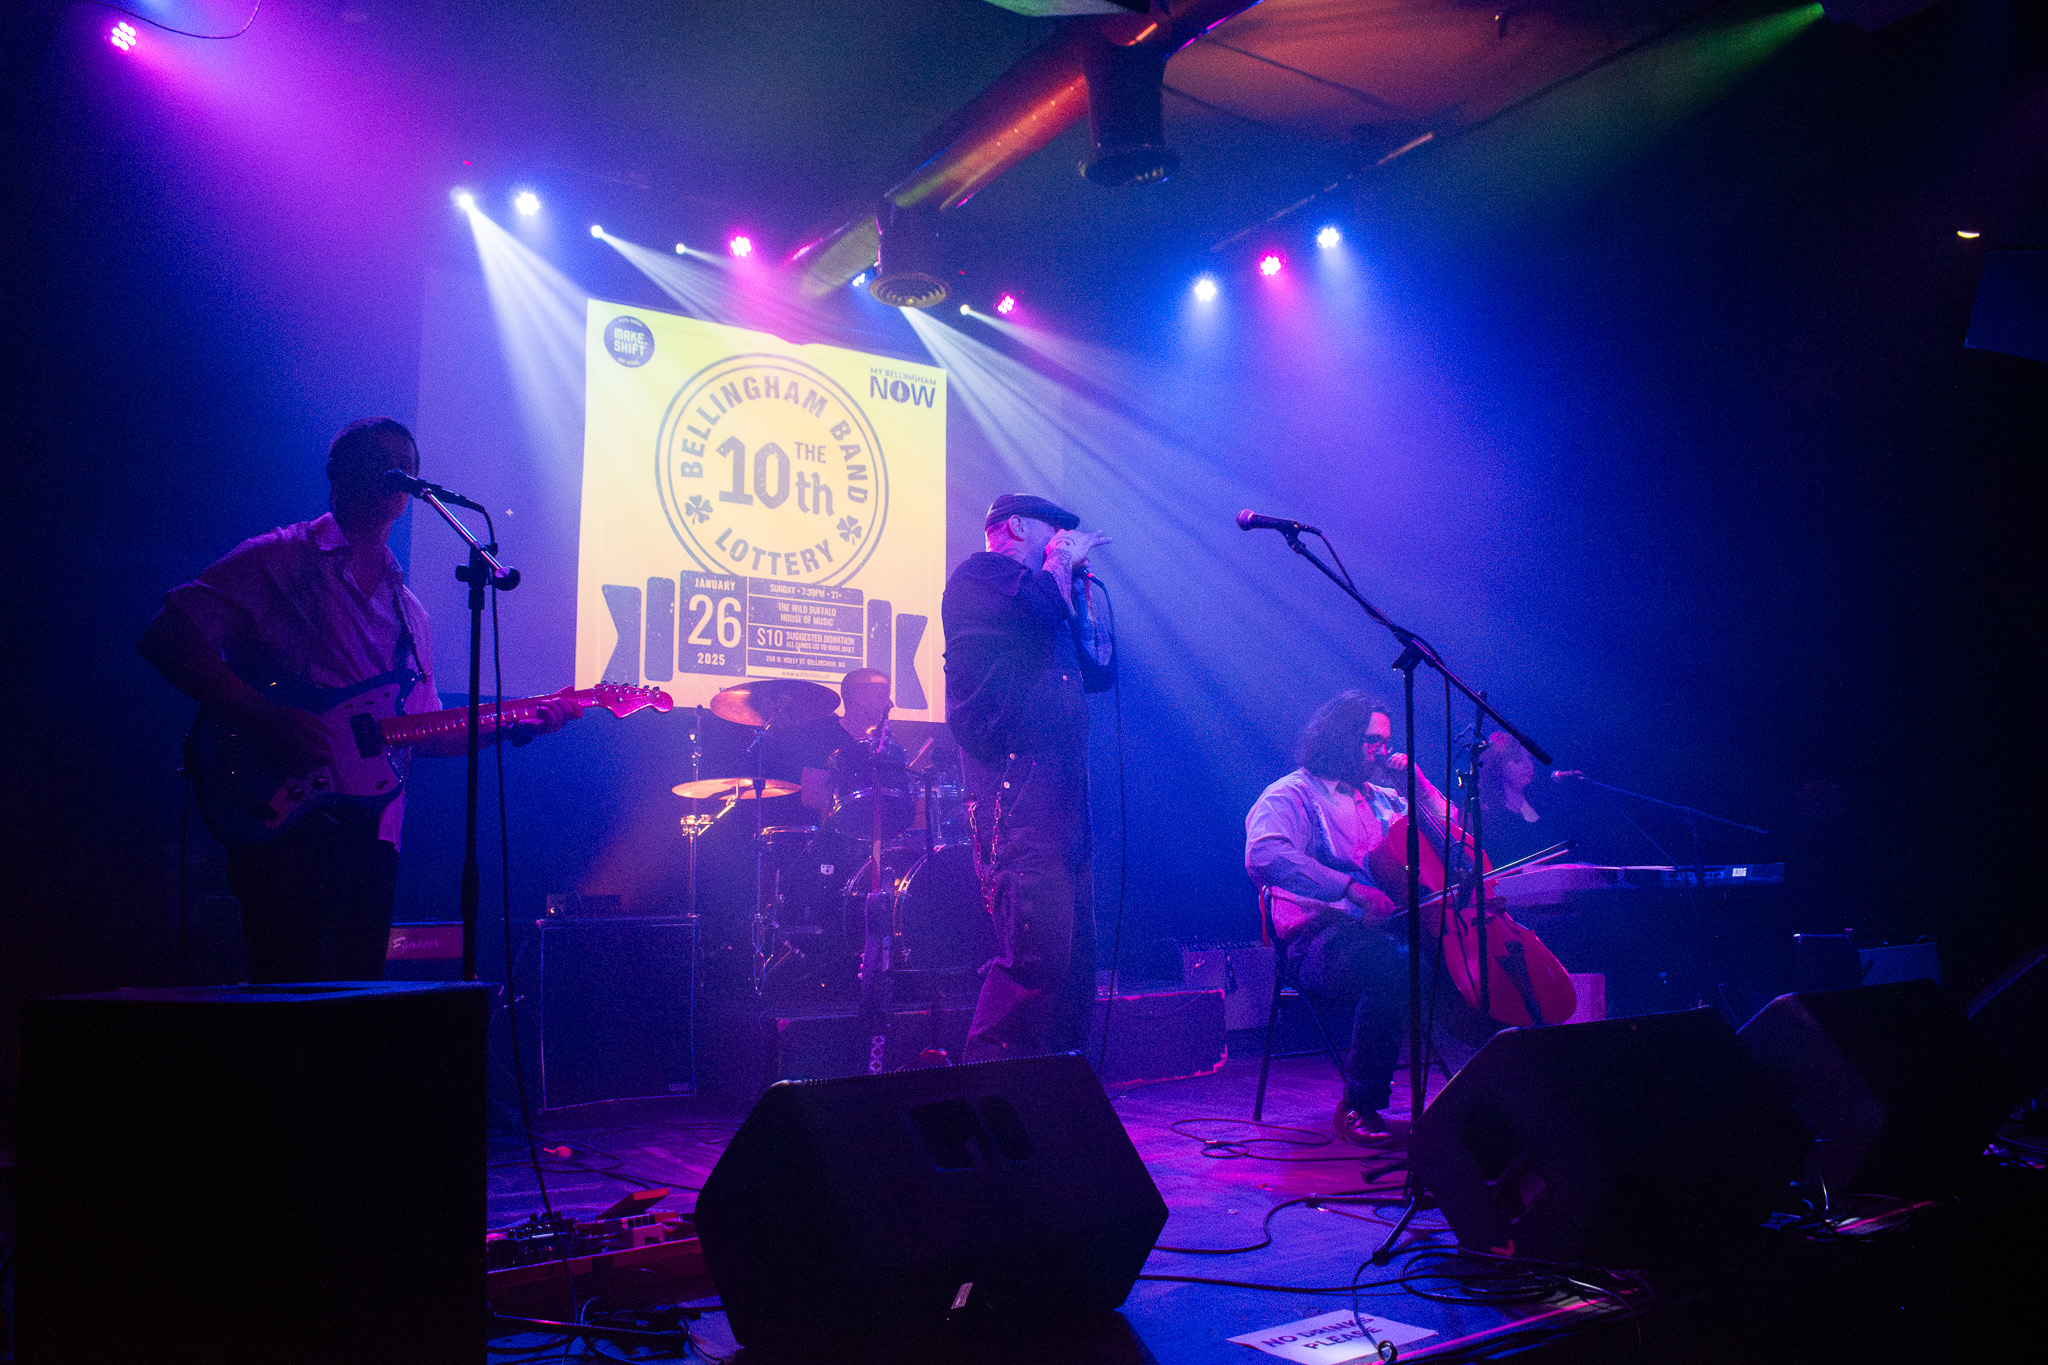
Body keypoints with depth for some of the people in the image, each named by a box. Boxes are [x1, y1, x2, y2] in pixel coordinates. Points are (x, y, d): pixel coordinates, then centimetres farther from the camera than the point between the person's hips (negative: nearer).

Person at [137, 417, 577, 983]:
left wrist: (517, 725, 9)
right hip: (287, 820, -6)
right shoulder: (278, 559, 2)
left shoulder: (408, 610, 22)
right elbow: (165, 638, -7)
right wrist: (263, 717, -18)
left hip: (374, 835, 6)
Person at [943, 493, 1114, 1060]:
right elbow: (1040, 609, -16)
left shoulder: (1039, 592, 30)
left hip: (1059, 795, 10)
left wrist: (1081, 587, 24)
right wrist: (1062, 561, 2)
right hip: (1016, 786, -10)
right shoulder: (979, 574, 3)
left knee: (1074, 952, 5)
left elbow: (1099, 671, 26)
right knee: (1038, 945, -18)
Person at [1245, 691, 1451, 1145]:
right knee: (1392, 962, -38)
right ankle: (1357, 1106, -26)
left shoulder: (1380, 798, 25)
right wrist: (1350, 887, -31)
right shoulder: (1291, 795, 0)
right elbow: (1263, 857, -21)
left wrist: (1418, 782, 15)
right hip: (1320, 941, -7)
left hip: (1388, 928, 7)